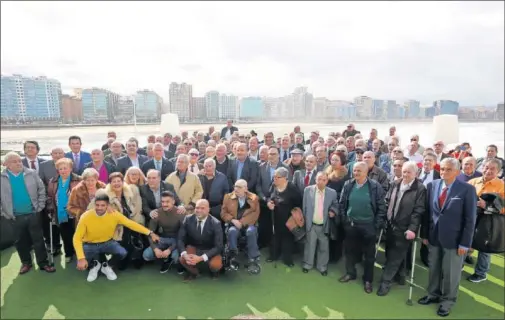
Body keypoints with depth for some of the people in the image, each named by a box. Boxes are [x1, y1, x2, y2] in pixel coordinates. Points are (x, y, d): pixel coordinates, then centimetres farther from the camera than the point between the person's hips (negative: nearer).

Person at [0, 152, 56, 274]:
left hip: (33, 213, 0)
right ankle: (26, 263, 31)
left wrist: (40, 206, -2)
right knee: (21, 241, 14)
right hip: (15, 216, 1)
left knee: (38, 239, 6)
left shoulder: (32, 173, -2)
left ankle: (43, 263, 16)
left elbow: (42, 190, 3)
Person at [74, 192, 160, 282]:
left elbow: (131, 224, -15)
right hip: (90, 245, -1)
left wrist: (150, 233, -19)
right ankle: (94, 265, 14)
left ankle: (106, 266, 8)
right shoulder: (86, 217, -24)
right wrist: (81, 258, -35)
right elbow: (77, 238, -22)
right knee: (81, 264, -26)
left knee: (123, 253, -26)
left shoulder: (114, 214, -20)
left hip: (107, 242, 1)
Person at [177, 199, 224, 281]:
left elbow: (218, 246, -22)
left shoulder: (215, 223, -21)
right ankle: (193, 271, 8)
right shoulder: (188, 219, -13)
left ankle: (213, 270, 10)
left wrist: (201, 258, -34)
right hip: (193, 248, 2)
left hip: (210, 251, -2)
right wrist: (184, 254, -33)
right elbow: (180, 239, -12)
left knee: (216, 265, -31)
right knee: (182, 259, -28)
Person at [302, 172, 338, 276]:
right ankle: (307, 264, 32)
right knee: (310, 246, 14)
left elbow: (335, 205, 9)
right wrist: (305, 220, 2)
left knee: (324, 247, 13)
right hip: (311, 225, 0)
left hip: (325, 226, 1)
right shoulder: (308, 190, -5)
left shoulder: (332, 192, -5)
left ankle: (322, 267, 31)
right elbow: (304, 206, 2)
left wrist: (333, 211, -12)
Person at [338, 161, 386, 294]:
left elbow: (381, 207, -8)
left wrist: (377, 225, -9)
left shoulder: (375, 186, -12)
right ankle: (350, 273, 37)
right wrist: (344, 219, 2)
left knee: (369, 254, 10)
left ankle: (368, 280, 27)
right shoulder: (348, 185, -4)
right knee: (349, 250, 16)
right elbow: (341, 203, 5)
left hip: (368, 226, -3)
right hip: (351, 224, 3)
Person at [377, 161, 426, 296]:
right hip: (391, 225, 6)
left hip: (404, 228, -6)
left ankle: (386, 281, 12)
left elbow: (418, 211, -15)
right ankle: (399, 276, 37)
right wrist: (383, 219, 5)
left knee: (395, 255, 1)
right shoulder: (395, 184, 5)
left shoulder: (420, 188, -11)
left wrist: (412, 229, -20)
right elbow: (387, 202, 10)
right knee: (391, 253, 16)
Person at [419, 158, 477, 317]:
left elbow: (470, 219, -10)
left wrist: (465, 243, -11)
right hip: (434, 237, 4)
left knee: (450, 272, 11)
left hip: (453, 239, -4)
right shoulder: (432, 185, 0)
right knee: (434, 269, 18)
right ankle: (433, 294, 38)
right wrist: (424, 234, 5)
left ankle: (447, 300, 31)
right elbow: (427, 212, 5)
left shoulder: (467, 189, -12)